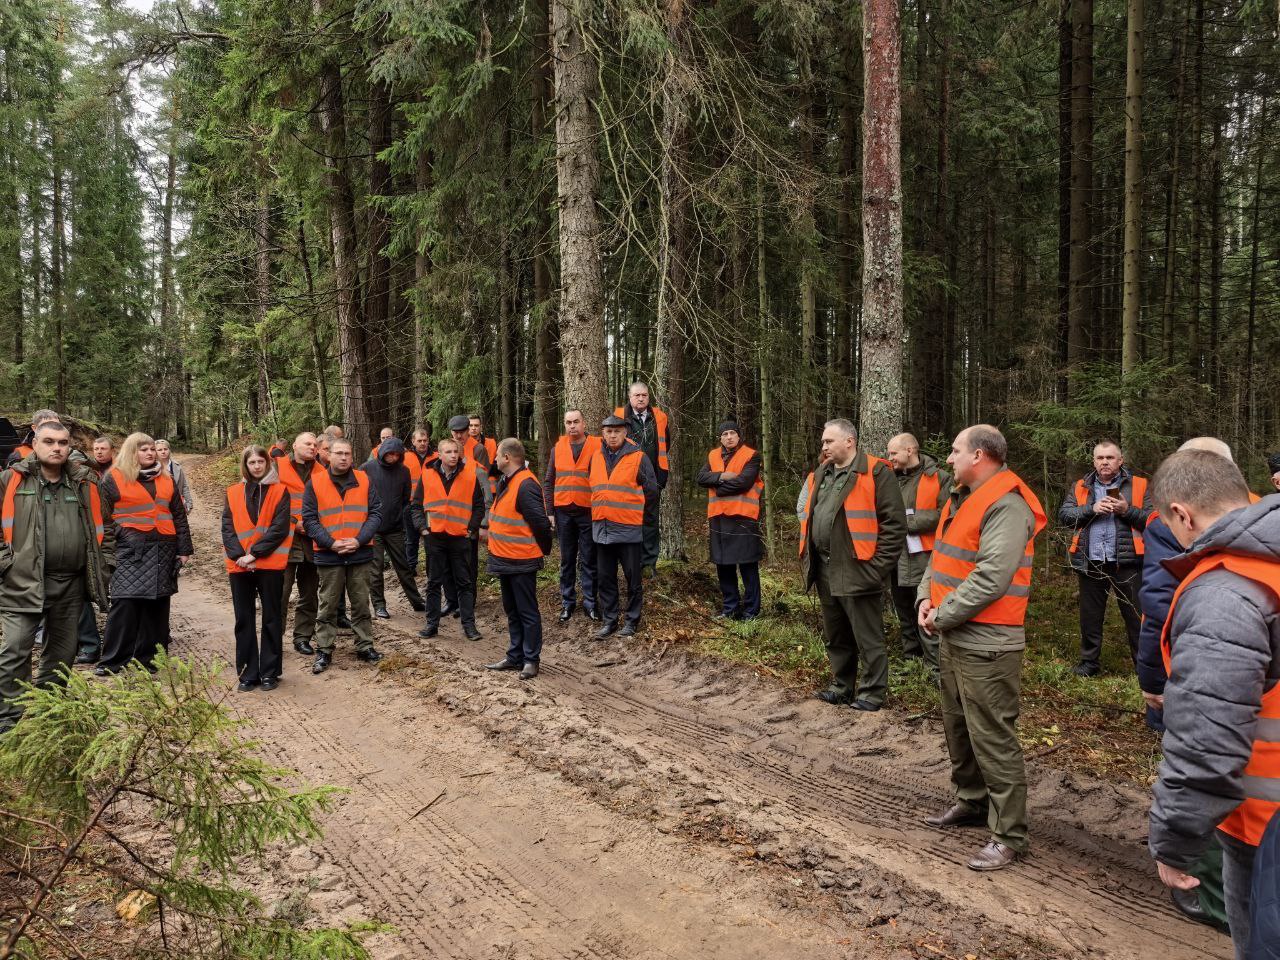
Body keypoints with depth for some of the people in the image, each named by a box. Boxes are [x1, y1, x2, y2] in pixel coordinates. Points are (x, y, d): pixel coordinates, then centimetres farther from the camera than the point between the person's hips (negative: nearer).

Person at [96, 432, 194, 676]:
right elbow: (104, 516, 1)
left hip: (163, 552, 4)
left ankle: (149, 659, 15)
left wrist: (184, 549, 11)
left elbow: (179, 516, 17)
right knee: (125, 603, -9)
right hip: (130, 550, -4)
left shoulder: (165, 480, 15)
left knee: (157, 605, 6)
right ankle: (112, 660, 1)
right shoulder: (114, 478, 3)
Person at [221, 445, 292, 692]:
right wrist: (238, 555, -12)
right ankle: (247, 673, 16)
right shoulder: (233, 493, 10)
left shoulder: (279, 491, 1)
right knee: (244, 620, 7)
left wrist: (255, 553, -15)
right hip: (240, 566, 3)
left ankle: (269, 672, 14)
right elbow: (227, 528, 3)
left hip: (270, 564, -3)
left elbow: (280, 528, -8)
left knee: (272, 619, 5)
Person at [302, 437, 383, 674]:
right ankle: (324, 651, 16)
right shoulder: (315, 482, -1)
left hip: (360, 554, 2)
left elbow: (375, 513, 0)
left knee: (361, 603, 11)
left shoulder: (364, 480, 3)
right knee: (328, 606, 7)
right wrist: (331, 543, -14)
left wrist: (359, 540, -12)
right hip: (328, 555, -1)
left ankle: (365, 647, 22)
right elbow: (309, 519, -5)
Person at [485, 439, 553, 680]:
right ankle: (515, 656, 27)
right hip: (505, 559, 10)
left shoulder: (526, 485, -21)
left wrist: (544, 549, -9)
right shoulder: (506, 481, 10)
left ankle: (531, 660, 11)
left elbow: (540, 522, -22)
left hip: (522, 562, -10)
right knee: (512, 611, 17)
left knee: (527, 612, 1)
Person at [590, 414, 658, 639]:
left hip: (629, 528, -5)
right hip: (602, 528, 5)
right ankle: (608, 620, 21)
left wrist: (637, 513, 6)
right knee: (605, 578, 11)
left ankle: (632, 620, 16)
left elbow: (651, 490, -2)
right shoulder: (595, 457, 8)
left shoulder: (638, 457, -7)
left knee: (633, 578, 4)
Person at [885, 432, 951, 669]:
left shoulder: (938, 478, -6)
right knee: (904, 614, 17)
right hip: (895, 559, 6)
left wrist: (909, 522, -14)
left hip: (922, 558, -6)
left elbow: (945, 515, -16)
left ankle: (937, 669, 0)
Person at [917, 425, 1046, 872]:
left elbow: (990, 579, -26)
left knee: (992, 739, -4)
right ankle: (971, 802, 38)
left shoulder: (1007, 507, -19)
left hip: (986, 645, -10)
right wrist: (927, 597, 1)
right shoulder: (964, 499, 14)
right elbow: (941, 555, 18)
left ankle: (1009, 836, 6)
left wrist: (943, 616, -17)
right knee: (958, 727, 21)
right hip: (954, 637, 10)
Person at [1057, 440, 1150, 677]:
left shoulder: (1139, 486, 4)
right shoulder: (1080, 487, 11)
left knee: (1136, 615, 1)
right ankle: (1089, 662, 24)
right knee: (1090, 616, 11)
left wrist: (1127, 510, -16)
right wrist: (1092, 509, -12)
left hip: (1126, 562, -2)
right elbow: (1064, 515, 0)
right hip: (1090, 562, 3)